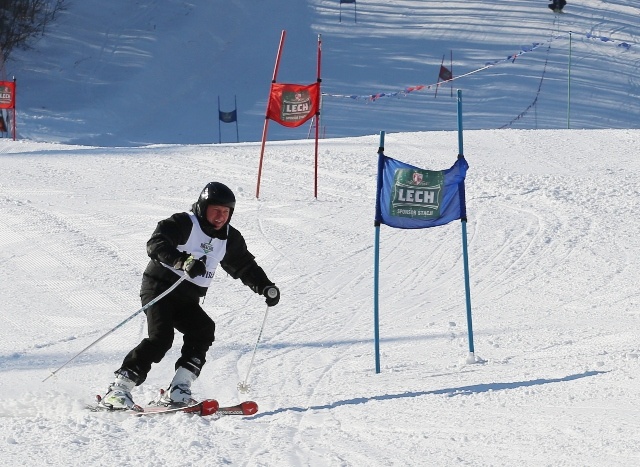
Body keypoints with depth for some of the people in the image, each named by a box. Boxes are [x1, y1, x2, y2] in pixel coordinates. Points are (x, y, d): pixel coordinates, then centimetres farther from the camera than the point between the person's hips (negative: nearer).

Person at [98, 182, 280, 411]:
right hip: (159, 287, -7)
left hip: (188, 299, 7)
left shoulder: (229, 238, 11)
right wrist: (182, 261, -42)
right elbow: (156, 243, -26)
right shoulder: (184, 224, -10)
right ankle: (118, 390, -25)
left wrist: (265, 286, 6)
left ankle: (177, 391, -20)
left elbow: (245, 266, 22)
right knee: (161, 336, -25)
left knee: (203, 331, -19)